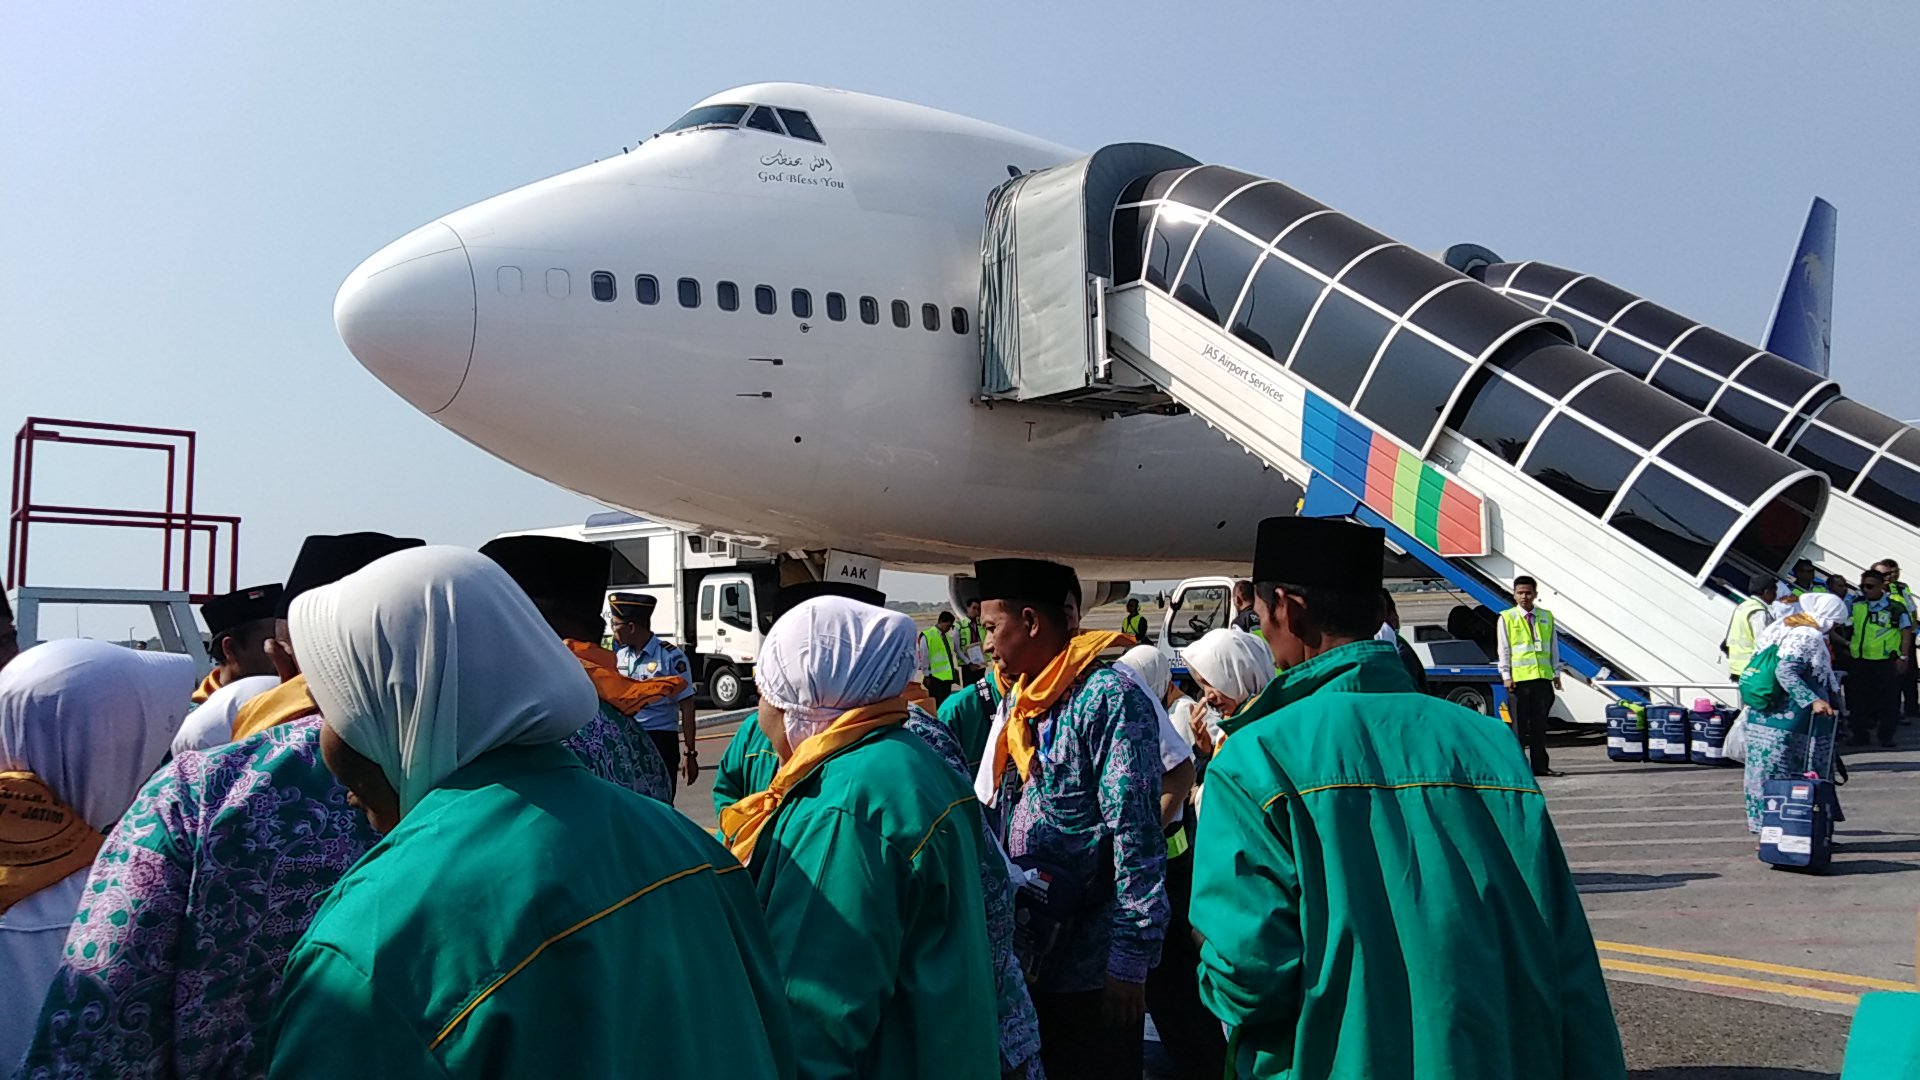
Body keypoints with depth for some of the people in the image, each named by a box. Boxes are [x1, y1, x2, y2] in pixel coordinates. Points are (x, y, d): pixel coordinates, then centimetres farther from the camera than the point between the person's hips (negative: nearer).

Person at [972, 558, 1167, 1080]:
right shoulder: (1017, 700, 10)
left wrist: (1130, 960, -21)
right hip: (1021, 954, 8)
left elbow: (1136, 836, -20)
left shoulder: (1109, 697, -16)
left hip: (1089, 964, -8)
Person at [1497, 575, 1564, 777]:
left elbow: (1554, 646, 15)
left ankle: (1540, 766, 12)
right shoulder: (1507, 618, 1)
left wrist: (1556, 672, 11)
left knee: (1540, 724, 7)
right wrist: (1506, 675, -7)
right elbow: (1504, 649, 0)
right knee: (1519, 724, -1)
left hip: (1543, 677, 3)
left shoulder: (1546, 616, 11)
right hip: (1519, 677, -3)